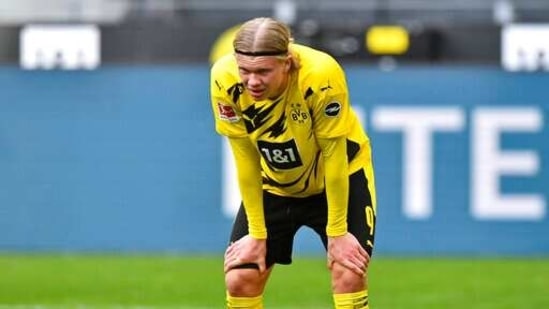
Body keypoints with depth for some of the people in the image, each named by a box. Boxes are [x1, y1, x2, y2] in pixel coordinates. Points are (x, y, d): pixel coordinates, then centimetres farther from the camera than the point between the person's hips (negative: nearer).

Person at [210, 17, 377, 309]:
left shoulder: (321, 75, -36)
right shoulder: (224, 79, -28)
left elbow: (333, 157, -23)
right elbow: (246, 161, -16)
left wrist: (337, 233, -17)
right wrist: (257, 234, -11)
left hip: (341, 176, -3)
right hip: (273, 183, 3)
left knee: (348, 275, -17)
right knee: (240, 279, -6)